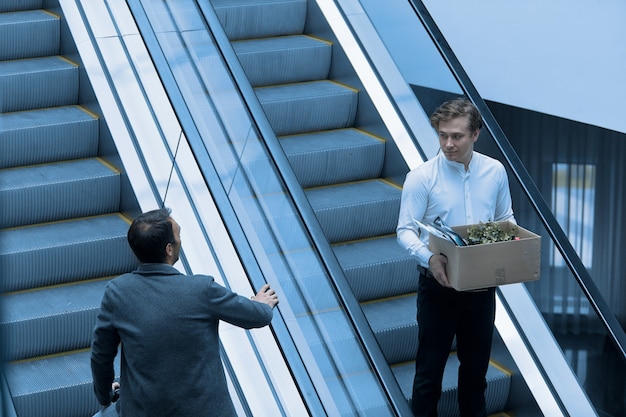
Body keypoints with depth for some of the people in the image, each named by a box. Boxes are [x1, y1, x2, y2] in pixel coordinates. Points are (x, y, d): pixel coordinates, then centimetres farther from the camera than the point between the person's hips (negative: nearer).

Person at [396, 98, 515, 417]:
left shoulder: (495, 172, 0)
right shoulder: (422, 177, -12)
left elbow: (505, 219, 11)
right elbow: (405, 231, -12)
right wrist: (429, 257, -32)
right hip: (439, 283, -3)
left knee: (476, 363, 18)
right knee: (430, 367, 6)